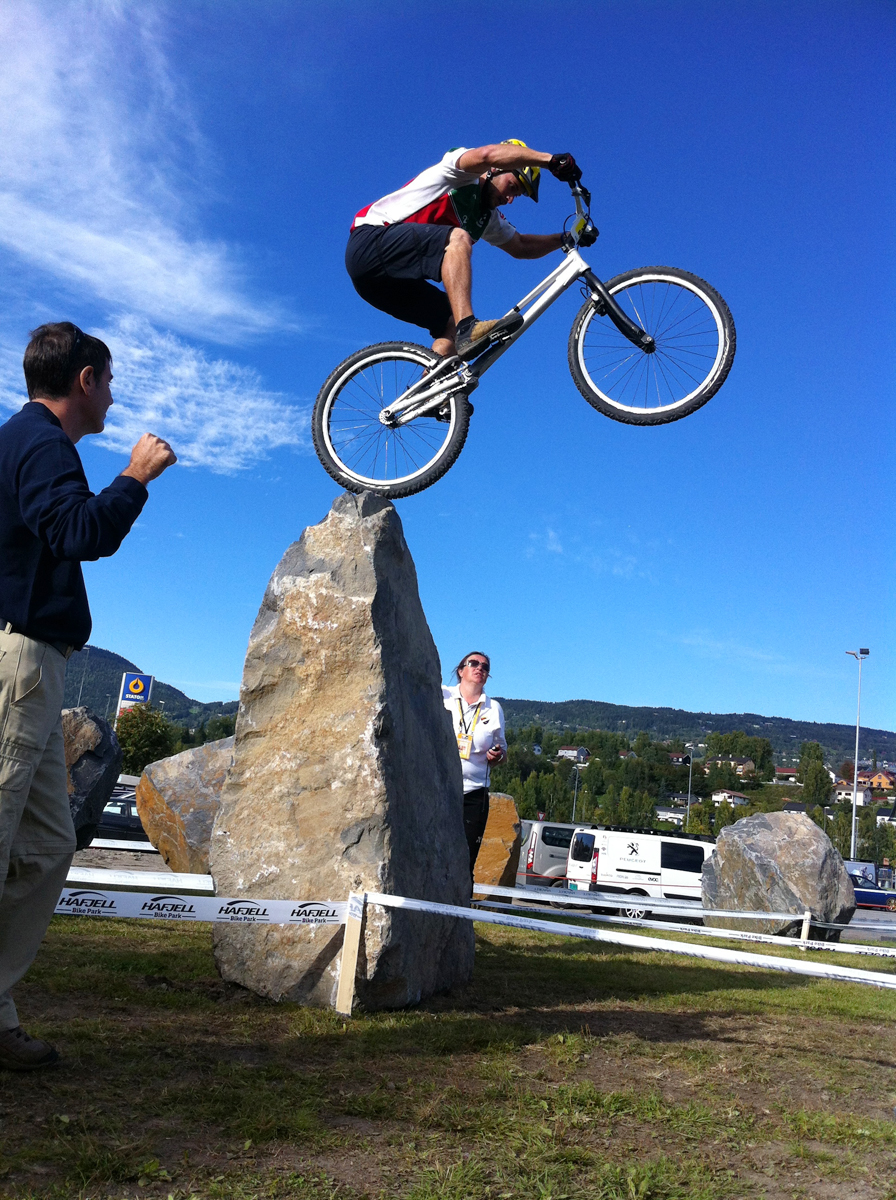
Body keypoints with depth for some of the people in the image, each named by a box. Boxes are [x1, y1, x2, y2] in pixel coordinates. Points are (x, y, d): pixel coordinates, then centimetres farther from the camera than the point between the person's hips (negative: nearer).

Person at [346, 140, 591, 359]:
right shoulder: (463, 176, -4)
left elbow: (520, 246, 27)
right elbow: (488, 154, -25)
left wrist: (565, 239, 14)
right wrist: (551, 159, -31)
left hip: (395, 279, 9)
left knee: (452, 325, -2)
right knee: (459, 238, -28)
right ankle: (468, 327, -44)